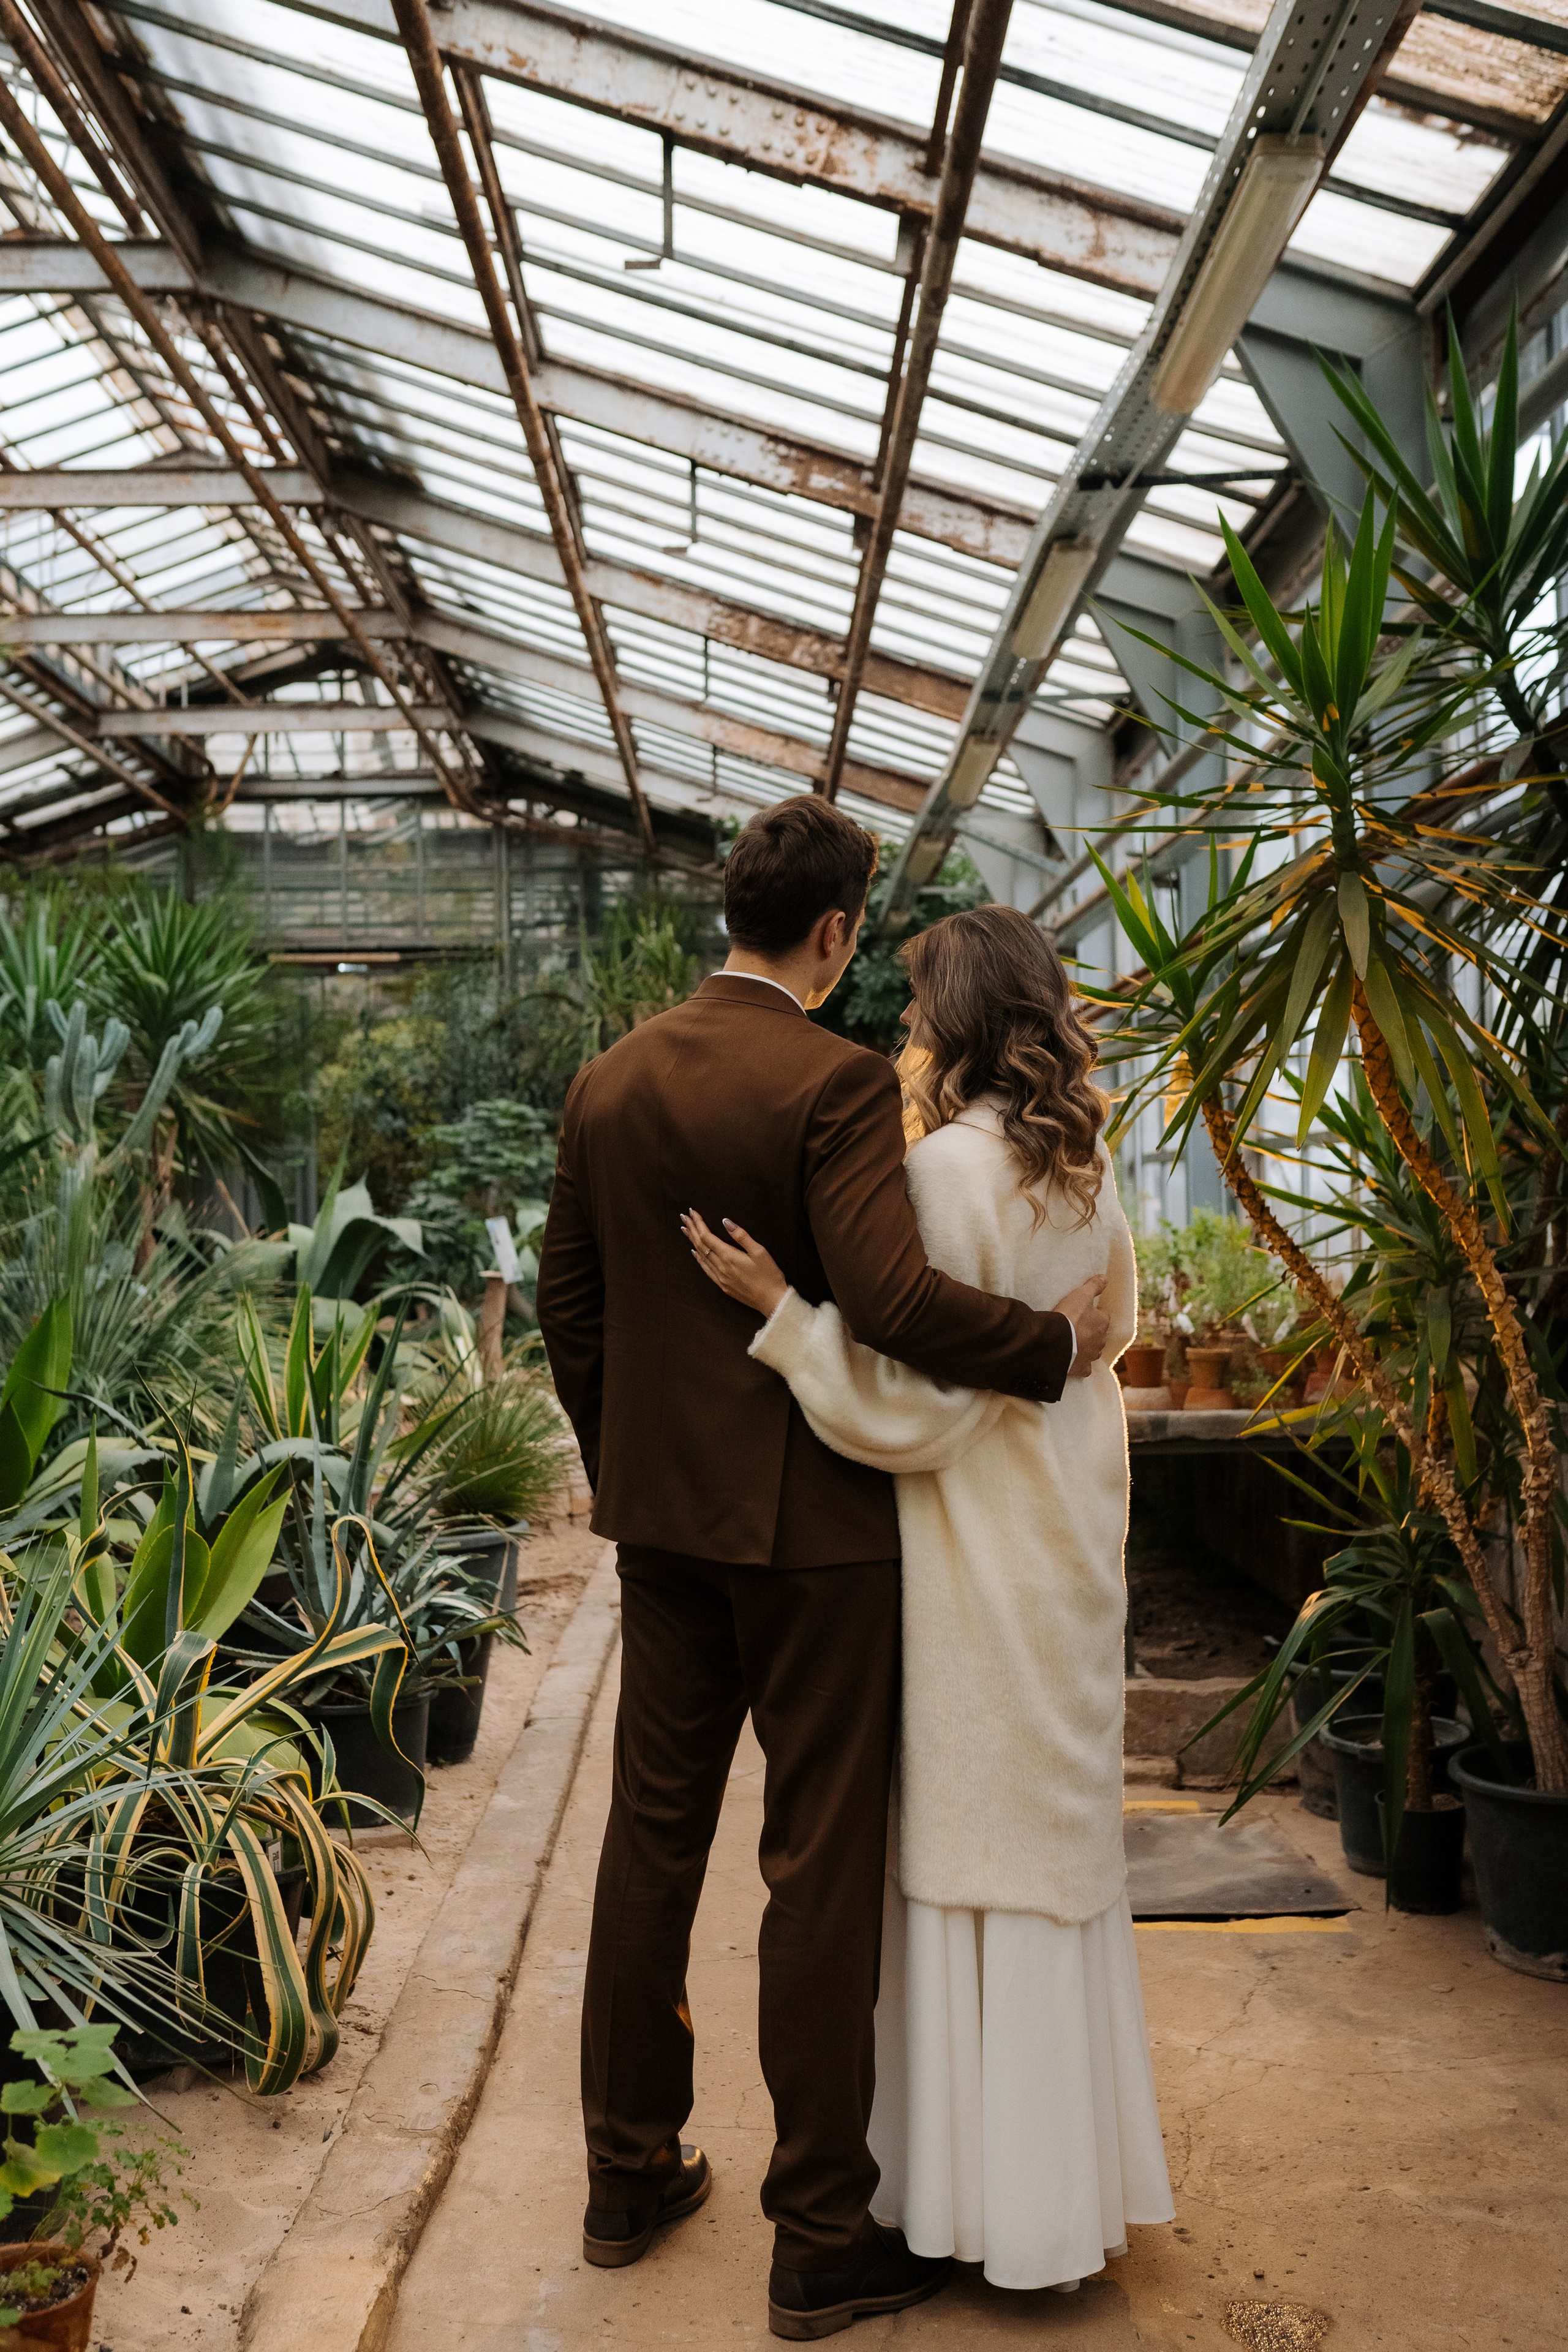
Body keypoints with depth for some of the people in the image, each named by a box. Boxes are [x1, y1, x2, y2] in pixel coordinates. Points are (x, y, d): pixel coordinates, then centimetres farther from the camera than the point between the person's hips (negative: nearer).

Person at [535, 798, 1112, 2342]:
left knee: (653, 1837, 17)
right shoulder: (836, 1082, -17)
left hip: (661, 1517, 7)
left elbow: (566, 1300, 10)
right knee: (821, 1868, 6)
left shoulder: (608, 1081, 4)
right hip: (810, 1520, -6)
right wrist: (1058, 1340, -13)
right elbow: (891, 1297, -27)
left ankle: (629, 2173, 32)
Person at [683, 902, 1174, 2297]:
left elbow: (911, 1406, -20)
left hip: (979, 1554, -8)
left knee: (975, 1844, 5)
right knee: (1059, 1838, 17)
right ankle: (1074, 2170, 32)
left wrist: (780, 1304, -21)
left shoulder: (951, 1170, -19)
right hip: (1075, 1541, 8)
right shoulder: (1090, 1169, 5)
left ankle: (1005, 2196, 18)